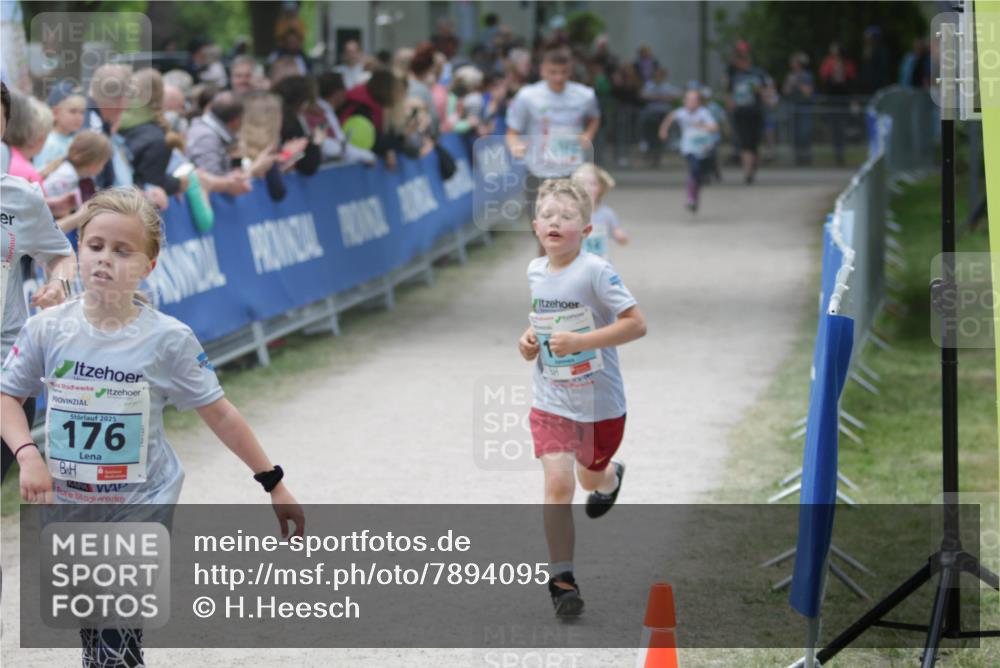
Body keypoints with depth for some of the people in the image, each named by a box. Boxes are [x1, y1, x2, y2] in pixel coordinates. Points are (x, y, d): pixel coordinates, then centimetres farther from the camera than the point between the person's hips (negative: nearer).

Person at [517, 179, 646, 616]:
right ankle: (561, 577, -4)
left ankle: (609, 478, 60)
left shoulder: (595, 272, -19)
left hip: (600, 401, -3)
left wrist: (579, 341, -28)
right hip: (551, 401, 3)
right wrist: (530, 338, 0)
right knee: (558, 483, -13)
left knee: (592, 476, 21)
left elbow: (636, 324, -22)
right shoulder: (535, 271, 0)